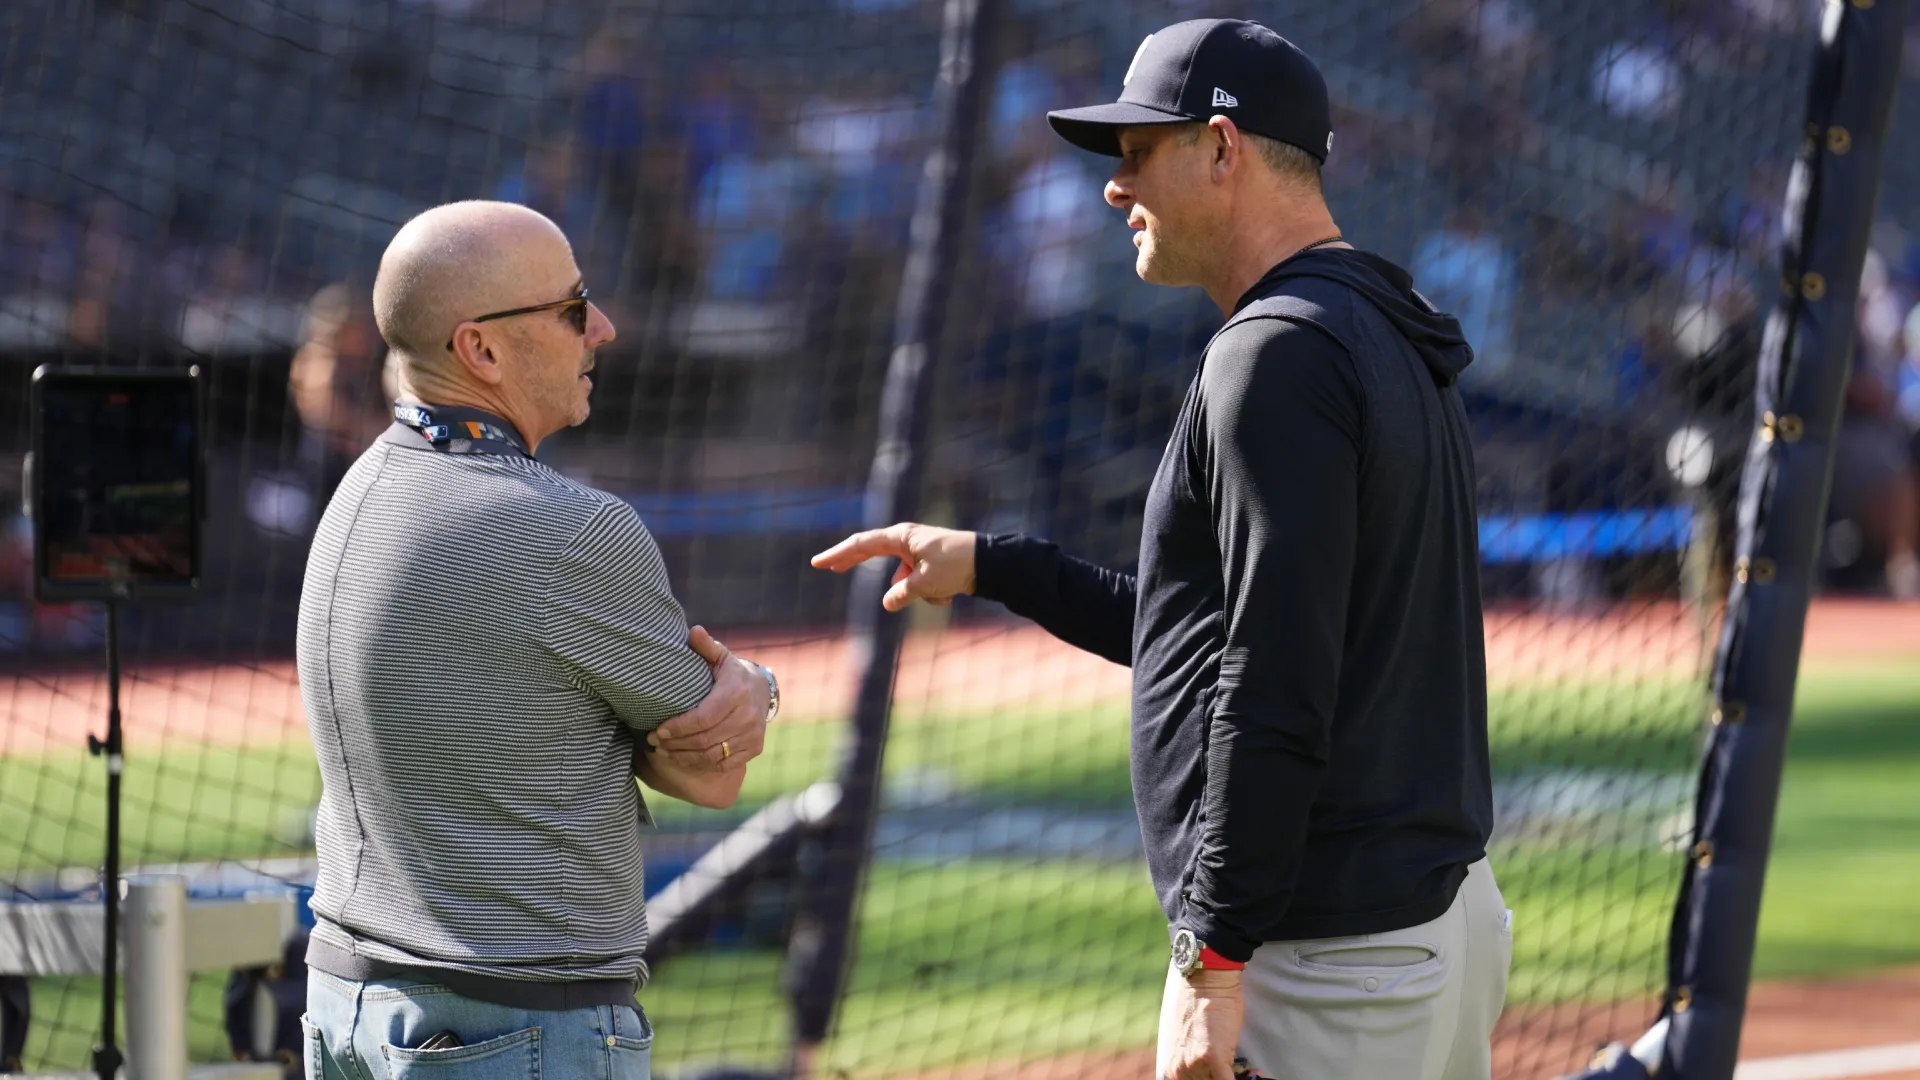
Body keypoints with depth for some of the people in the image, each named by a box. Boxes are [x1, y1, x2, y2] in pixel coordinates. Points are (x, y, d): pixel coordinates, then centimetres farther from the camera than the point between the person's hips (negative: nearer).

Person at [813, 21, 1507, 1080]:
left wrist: (1214, 962, -21)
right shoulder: (1393, 349, 19)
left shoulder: (1277, 352, -14)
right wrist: (988, 564, 27)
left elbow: (1277, 686, -21)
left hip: (1322, 954, -10)